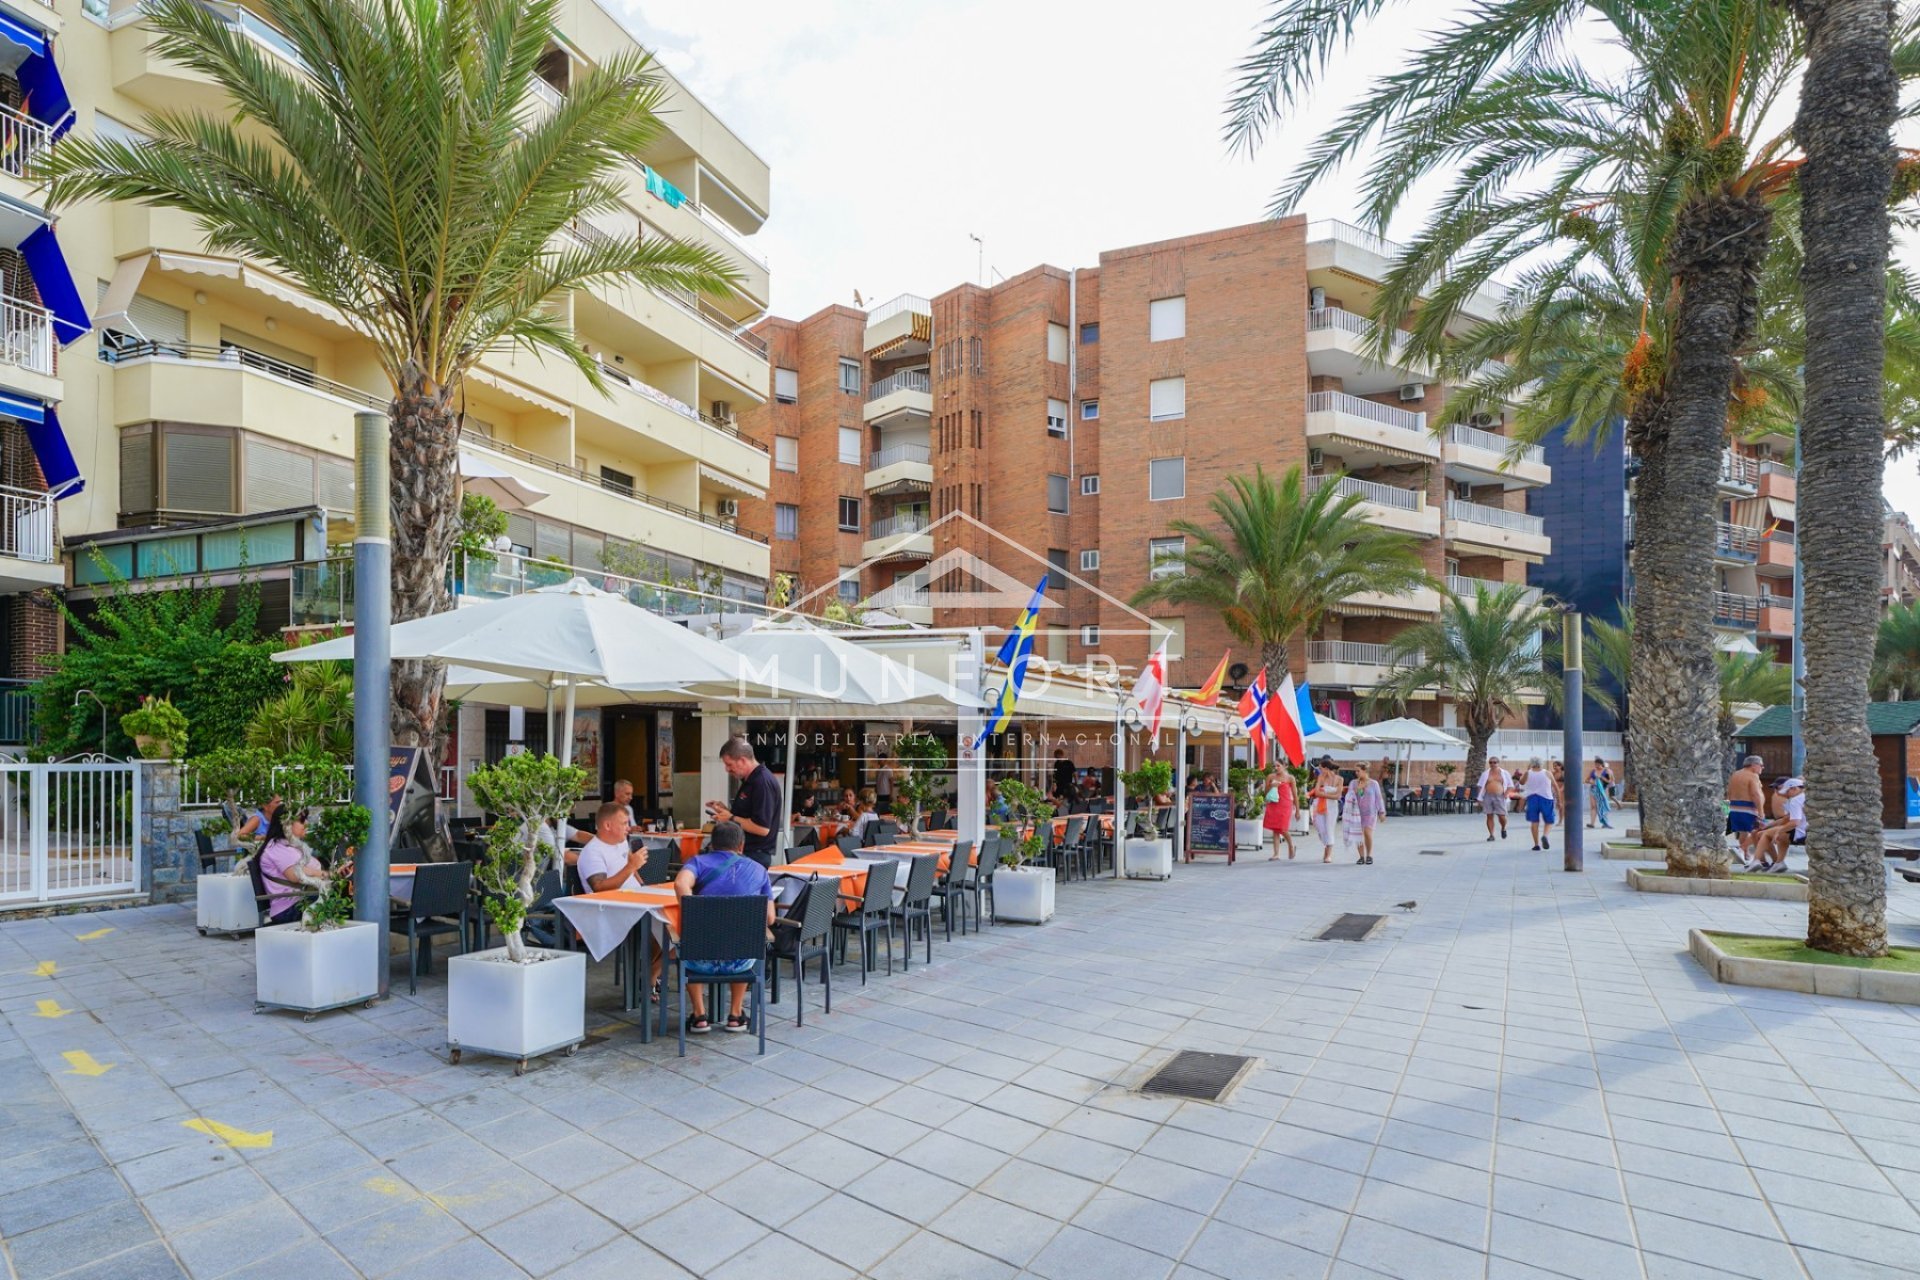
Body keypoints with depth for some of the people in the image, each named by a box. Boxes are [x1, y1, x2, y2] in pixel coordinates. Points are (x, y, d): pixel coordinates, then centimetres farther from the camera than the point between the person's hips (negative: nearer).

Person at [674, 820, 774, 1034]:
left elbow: (681, 884, -21)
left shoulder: (699, 861, 2)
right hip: (740, 961, 1)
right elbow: (769, 919, 7)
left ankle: (700, 1016, 30)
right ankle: (736, 1015, 36)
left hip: (704, 960, -1)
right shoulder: (758, 869, 7)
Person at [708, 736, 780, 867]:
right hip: (743, 853, 10)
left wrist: (731, 818, -15)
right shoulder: (750, 780, 14)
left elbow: (762, 828, -24)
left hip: (754, 856, -10)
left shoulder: (763, 782, -20)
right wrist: (725, 810, 9)